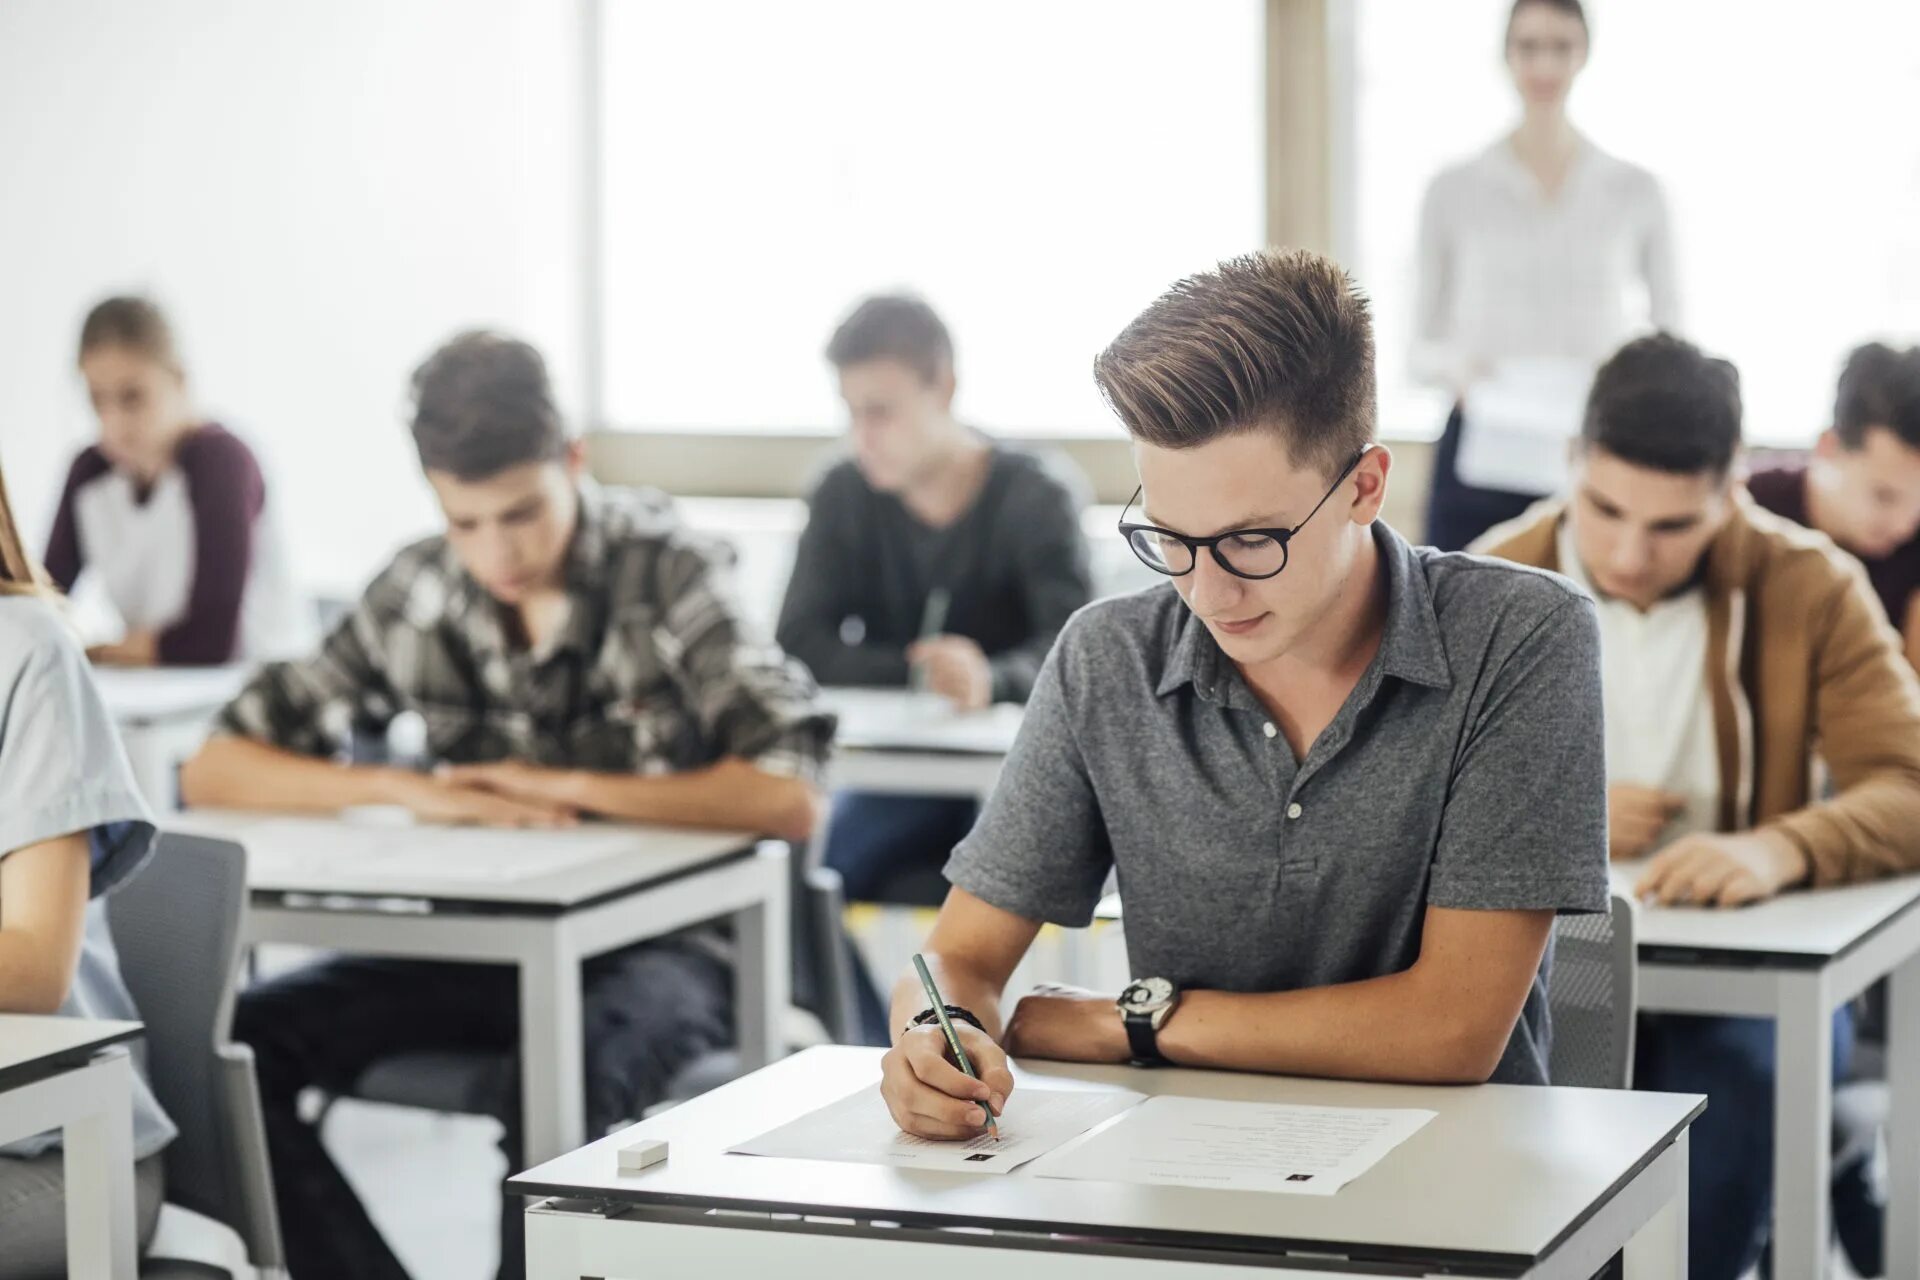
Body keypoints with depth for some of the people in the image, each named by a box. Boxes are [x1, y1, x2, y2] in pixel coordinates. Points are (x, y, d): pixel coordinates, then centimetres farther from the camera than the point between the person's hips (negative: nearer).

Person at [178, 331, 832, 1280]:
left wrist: (563, 785, -18)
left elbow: (790, 800, -21)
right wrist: (407, 789, -14)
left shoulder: (668, 573, -8)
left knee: (569, 1076, -39)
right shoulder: (417, 595, 3)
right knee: (235, 1043, -19)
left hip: (653, 944, -4)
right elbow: (212, 772, 2)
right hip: (478, 949, 5)